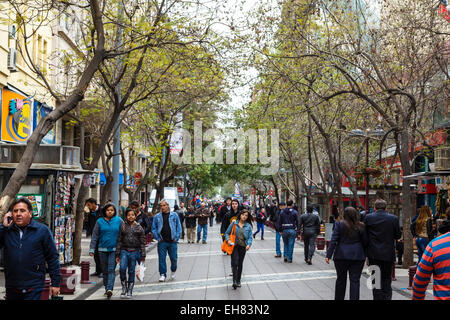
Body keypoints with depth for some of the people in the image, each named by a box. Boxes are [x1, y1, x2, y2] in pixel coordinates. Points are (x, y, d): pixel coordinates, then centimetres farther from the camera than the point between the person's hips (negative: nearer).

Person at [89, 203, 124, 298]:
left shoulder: (119, 221, 2)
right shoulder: (100, 222, 4)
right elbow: (95, 236, 4)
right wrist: (92, 249, -1)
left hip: (114, 249, -2)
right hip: (102, 249, 2)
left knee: (111, 269, -11)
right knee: (105, 271, 10)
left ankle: (110, 289, -19)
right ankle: (106, 289, 21)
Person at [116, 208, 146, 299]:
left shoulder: (139, 228, 4)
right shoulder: (122, 226, 5)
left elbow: (142, 243, 5)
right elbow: (119, 241, 7)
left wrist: (143, 256, 1)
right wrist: (117, 254, 4)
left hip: (134, 252, 0)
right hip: (124, 251, 0)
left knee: (132, 271, 4)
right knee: (122, 268, -18)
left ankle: (129, 291, 16)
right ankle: (124, 288, 0)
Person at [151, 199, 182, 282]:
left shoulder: (174, 215, 3)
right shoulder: (157, 216, 5)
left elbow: (179, 228, 5)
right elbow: (153, 228, 7)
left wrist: (176, 238, -2)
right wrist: (157, 238, -3)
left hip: (172, 241, 0)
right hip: (162, 241, 0)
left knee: (174, 258, 5)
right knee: (161, 258, -1)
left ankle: (173, 271, 30)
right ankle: (162, 274, 9)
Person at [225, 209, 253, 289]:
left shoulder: (248, 226, 4)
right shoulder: (234, 223, 0)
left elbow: (250, 237, 4)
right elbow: (227, 233, 5)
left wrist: (249, 244, -14)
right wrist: (228, 240, -13)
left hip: (243, 246, 2)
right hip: (234, 245, -2)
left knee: (240, 264, 10)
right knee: (235, 262, -15)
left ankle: (238, 281, 22)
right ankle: (234, 281, -17)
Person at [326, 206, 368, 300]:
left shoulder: (340, 225, -4)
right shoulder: (361, 226, 0)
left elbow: (333, 241, -7)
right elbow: (365, 242, 3)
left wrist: (328, 255, -6)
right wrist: (364, 255, 14)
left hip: (341, 255, 0)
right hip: (357, 256, 0)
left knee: (341, 279, 12)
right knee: (355, 280, 2)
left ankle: (339, 298, 22)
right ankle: (354, 298, -2)